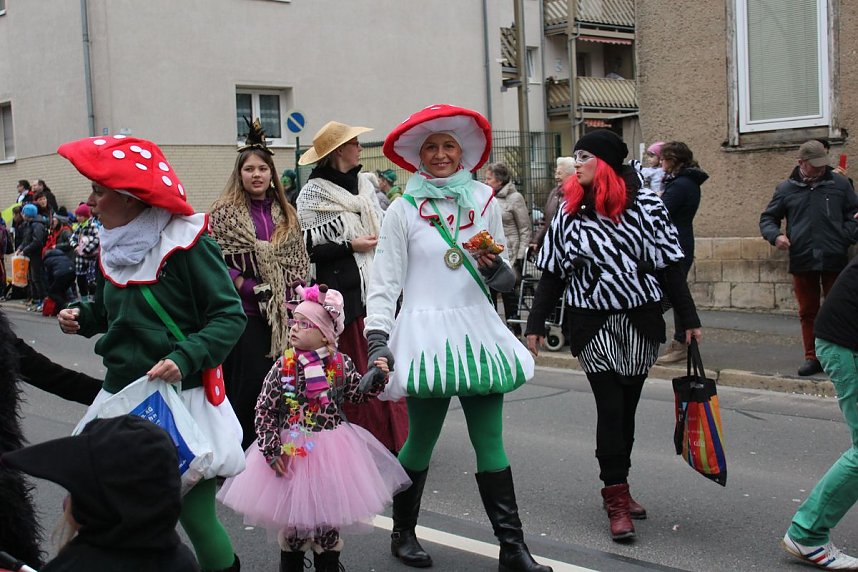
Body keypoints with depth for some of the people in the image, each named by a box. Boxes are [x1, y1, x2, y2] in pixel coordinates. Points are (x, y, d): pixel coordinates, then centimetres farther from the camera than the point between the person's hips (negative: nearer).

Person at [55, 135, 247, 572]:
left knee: (196, 517, -2)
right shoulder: (113, 246, 8)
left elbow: (229, 315, -13)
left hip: (181, 400, -6)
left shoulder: (185, 243, -13)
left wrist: (185, 359, -25)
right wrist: (82, 317, 3)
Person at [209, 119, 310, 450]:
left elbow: (299, 259, 18)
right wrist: (248, 287, -14)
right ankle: (244, 451, 7)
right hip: (244, 313, -5)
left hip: (280, 313, 5)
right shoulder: (224, 212, -1)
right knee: (250, 384, -7)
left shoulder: (285, 214, 14)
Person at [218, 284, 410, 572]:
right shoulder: (283, 366, -11)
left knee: (329, 516, 12)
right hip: (292, 450, -1)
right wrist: (271, 449, -15)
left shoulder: (341, 364, -6)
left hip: (331, 450, 1)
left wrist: (377, 378, -10)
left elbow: (359, 394, 8)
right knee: (292, 515, 9)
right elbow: (264, 409, -10)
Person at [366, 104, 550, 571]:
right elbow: (385, 281, -4)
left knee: (491, 444, 5)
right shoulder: (404, 210, 0)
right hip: (427, 335, -3)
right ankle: (403, 533, 27)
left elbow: (506, 279, 14)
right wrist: (377, 342, -14)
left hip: (478, 332, 3)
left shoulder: (485, 202, 10)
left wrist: (495, 267, -9)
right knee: (421, 441, 7)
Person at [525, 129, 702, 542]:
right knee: (610, 407, -5)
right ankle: (616, 499, 2)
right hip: (593, 323, 0)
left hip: (640, 321, 1)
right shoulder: (569, 213, 3)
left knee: (627, 406, 9)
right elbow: (552, 273, 6)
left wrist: (689, 318, 0)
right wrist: (535, 324, 4)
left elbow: (669, 266, 0)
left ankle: (616, 487, 24)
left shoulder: (645, 205, -2)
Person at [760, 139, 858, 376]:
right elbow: (767, 218, 13)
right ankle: (812, 358, 18)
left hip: (834, 261, -1)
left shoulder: (839, 184, 4)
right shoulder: (786, 188, 6)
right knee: (808, 312, 8)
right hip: (802, 262, 1)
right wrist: (775, 235, -8)